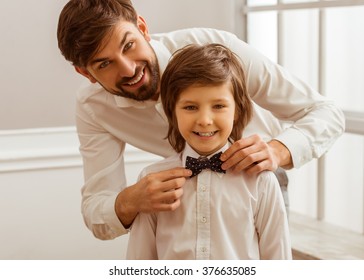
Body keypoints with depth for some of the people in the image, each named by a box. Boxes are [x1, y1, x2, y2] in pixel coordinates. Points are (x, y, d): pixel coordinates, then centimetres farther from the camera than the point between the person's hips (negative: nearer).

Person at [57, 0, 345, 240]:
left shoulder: (216, 48, -34)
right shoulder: (92, 108, -24)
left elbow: (326, 113, -28)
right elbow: (96, 213, -25)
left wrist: (278, 151, -49)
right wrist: (130, 202, -49)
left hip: (257, 176, -2)